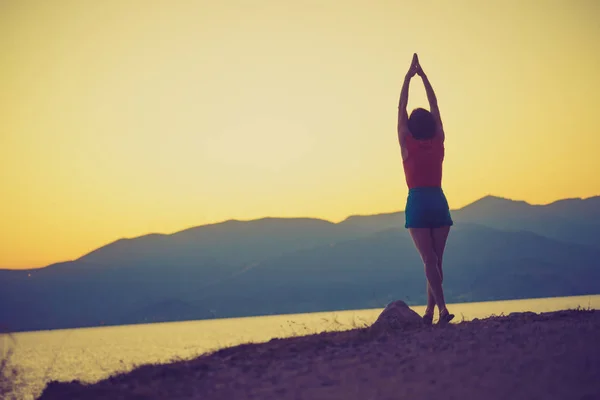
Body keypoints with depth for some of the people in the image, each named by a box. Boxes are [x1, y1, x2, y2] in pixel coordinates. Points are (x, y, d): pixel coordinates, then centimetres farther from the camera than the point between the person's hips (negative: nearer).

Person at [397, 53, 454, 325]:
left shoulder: (407, 144, -2)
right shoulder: (439, 141, 5)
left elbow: (401, 108, 5)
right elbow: (435, 107, 13)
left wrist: (408, 77, 11)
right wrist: (423, 76, 18)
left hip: (417, 203, -3)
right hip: (439, 202, 3)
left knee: (429, 260, -8)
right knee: (435, 259, 7)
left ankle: (442, 307, -21)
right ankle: (430, 311, 8)